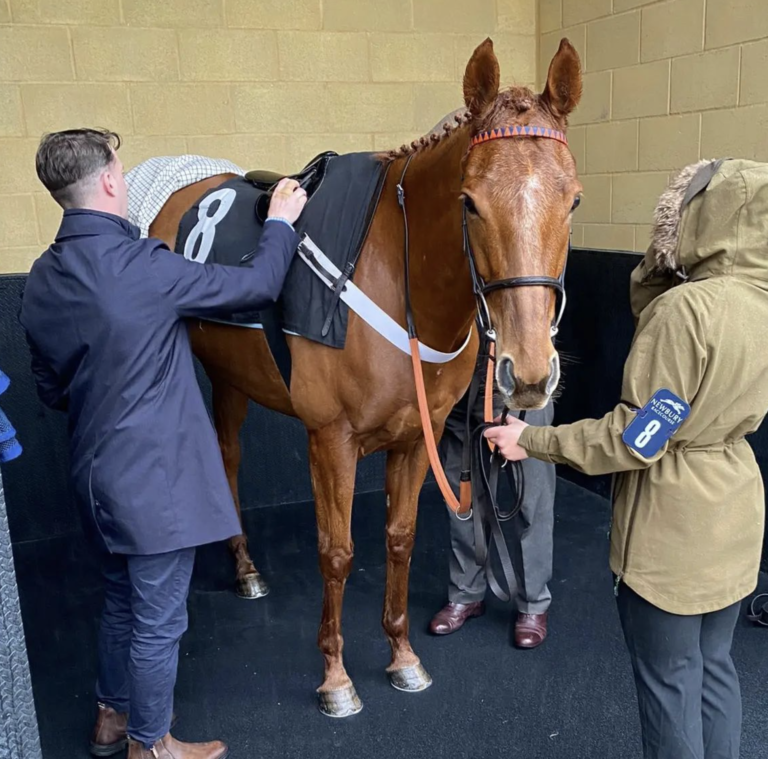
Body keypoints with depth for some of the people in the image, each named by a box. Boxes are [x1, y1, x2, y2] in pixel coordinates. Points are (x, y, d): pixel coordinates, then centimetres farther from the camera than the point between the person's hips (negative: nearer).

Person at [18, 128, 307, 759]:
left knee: (123, 600, 26)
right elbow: (257, 286, -13)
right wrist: (281, 223, 3)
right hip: (155, 475, -8)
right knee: (159, 620, 11)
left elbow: (51, 388, 12)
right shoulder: (142, 267, -23)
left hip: (98, 471, 8)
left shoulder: (41, 280, 1)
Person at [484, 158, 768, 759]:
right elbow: (647, 308, 12)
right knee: (715, 666, 22)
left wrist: (535, 441, -15)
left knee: (669, 681, 10)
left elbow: (636, 438, -23)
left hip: (673, 526, -8)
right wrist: (666, 257, -2)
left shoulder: (689, 306, -25)